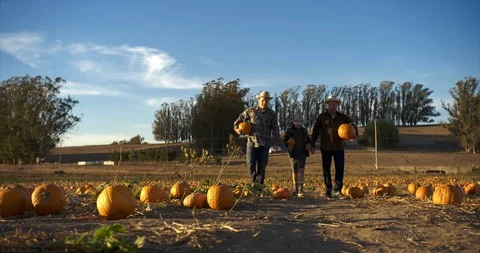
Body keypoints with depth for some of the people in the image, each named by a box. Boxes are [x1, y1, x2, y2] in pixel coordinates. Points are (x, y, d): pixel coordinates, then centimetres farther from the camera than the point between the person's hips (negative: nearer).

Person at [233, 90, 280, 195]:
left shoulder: (272, 114, 5)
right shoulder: (250, 111, 5)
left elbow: (275, 130, 3)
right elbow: (239, 119, 14)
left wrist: (275, 143, -6)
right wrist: (236, 128, -4)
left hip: (264, 145, 0)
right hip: (252, 143, 0)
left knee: (261, 168, 2)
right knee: (251, 166, -7)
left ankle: (259, 190, 11)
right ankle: (254, 183, 15)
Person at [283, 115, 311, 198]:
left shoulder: (304, 130, 6)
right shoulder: (289, 130, -2)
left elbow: (307, 140, 19)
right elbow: (284, 140, 4)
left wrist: (308, 144, -3)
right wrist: (288, 145, -16)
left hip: (302, 153, 0)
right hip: (293, 153, 0)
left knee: (301, 170, -15)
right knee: (295, 171, 10)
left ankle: (300, 190, -20)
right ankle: (296, 189, 24)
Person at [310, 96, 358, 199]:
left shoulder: (343, 117, 4)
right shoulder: (322, 117, -1)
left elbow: (353, 126, 6)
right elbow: (315, 131, 2)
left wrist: (355, 135, -15)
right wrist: (313, 144, 0)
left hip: (339, 148, 1)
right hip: (326, 148, -1)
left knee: (340, 168, -5)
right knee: (326, 169, 6)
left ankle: (337, 190, -1)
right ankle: (328, 190, 19)